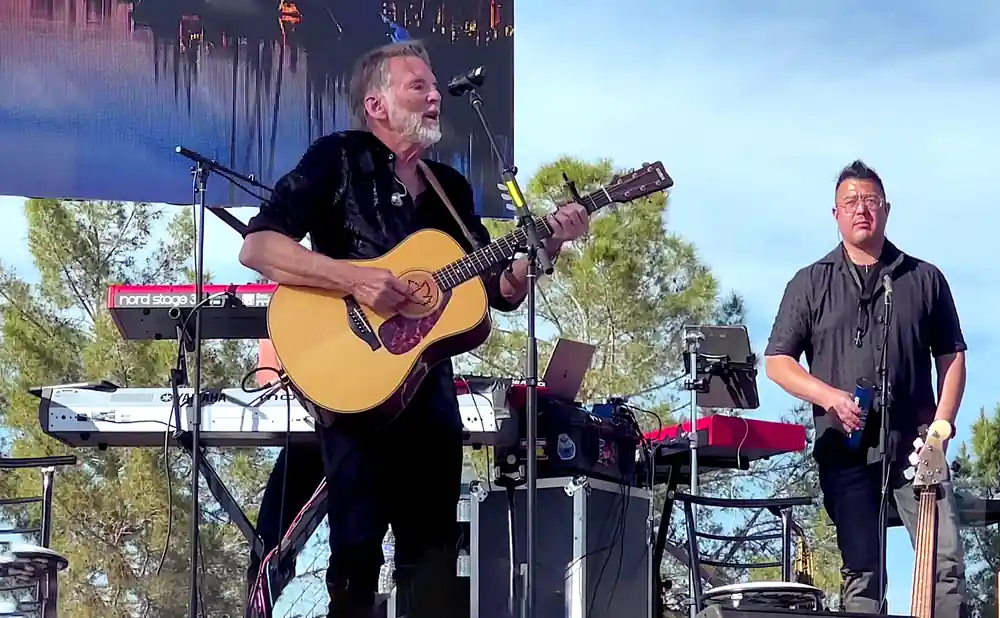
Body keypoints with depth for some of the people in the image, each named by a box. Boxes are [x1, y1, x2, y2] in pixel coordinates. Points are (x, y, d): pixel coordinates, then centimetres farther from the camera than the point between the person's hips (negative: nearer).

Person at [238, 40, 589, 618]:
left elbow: (502, 290, 15)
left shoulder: (451, 187, 15)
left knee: (434, 543, 9)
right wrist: (354, 277, -22)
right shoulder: (338, 158, -3)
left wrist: (547, 245, -4)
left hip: (430, 380, 6)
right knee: (358, 544, -6)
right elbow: (257, 248, -14)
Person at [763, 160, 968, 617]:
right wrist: (830, 396, -10)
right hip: (845, 448, 0)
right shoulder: (810, 284, 8)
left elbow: (952, 356, 11)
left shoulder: (924, 279, 10)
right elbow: (777, 361, 6)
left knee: (946, 559, -10)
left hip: (914, 446, 0)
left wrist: (941, 426, -2)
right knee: (862, 573, 1)